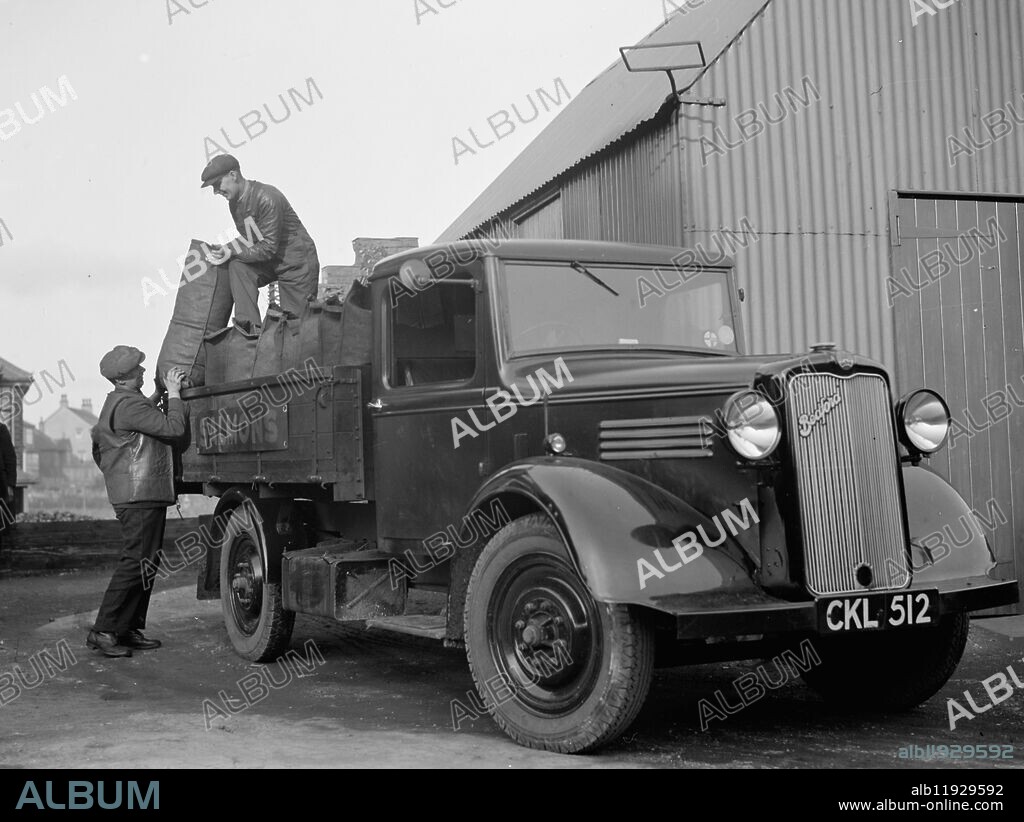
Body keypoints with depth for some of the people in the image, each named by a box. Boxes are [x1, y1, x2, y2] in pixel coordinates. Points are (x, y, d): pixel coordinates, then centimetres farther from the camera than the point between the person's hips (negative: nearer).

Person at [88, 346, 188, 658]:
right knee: (137, 561, -11)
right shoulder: (129, 405, -16)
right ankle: (103, 631, -9)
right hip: (141, 495, -11)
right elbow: (173, 428, -20)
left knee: (148, 562, 12)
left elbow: (97, 441, 30)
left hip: (147, 495, 11)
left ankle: (129, 629, 15)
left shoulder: (115, 404, 19)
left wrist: (115, 473, 36)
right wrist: (173, 393, -9)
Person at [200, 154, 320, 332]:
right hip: (269, 262, 7)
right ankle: (250, 326, -23)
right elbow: (250, 241, 6)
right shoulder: (234, 201, 1)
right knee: (237, 267, -20)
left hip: (298, 262, -7)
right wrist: (226, 249, -11)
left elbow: (268, 247, -25)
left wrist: (232, 252, -27)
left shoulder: (267, 198, -25)